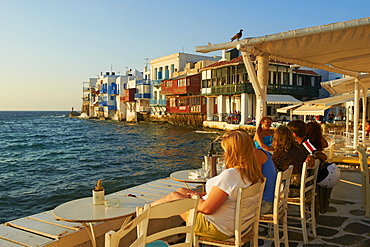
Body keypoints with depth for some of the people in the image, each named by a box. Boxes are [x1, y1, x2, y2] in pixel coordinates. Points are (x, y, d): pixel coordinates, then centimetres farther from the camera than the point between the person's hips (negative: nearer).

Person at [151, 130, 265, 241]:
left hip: (217, 229, -9)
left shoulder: (229, 175, -31)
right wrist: (203, 195, 10)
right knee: (181, 190, 17)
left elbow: (206, 208, -28)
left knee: (173, 196, 8)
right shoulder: (254, 174, -1)